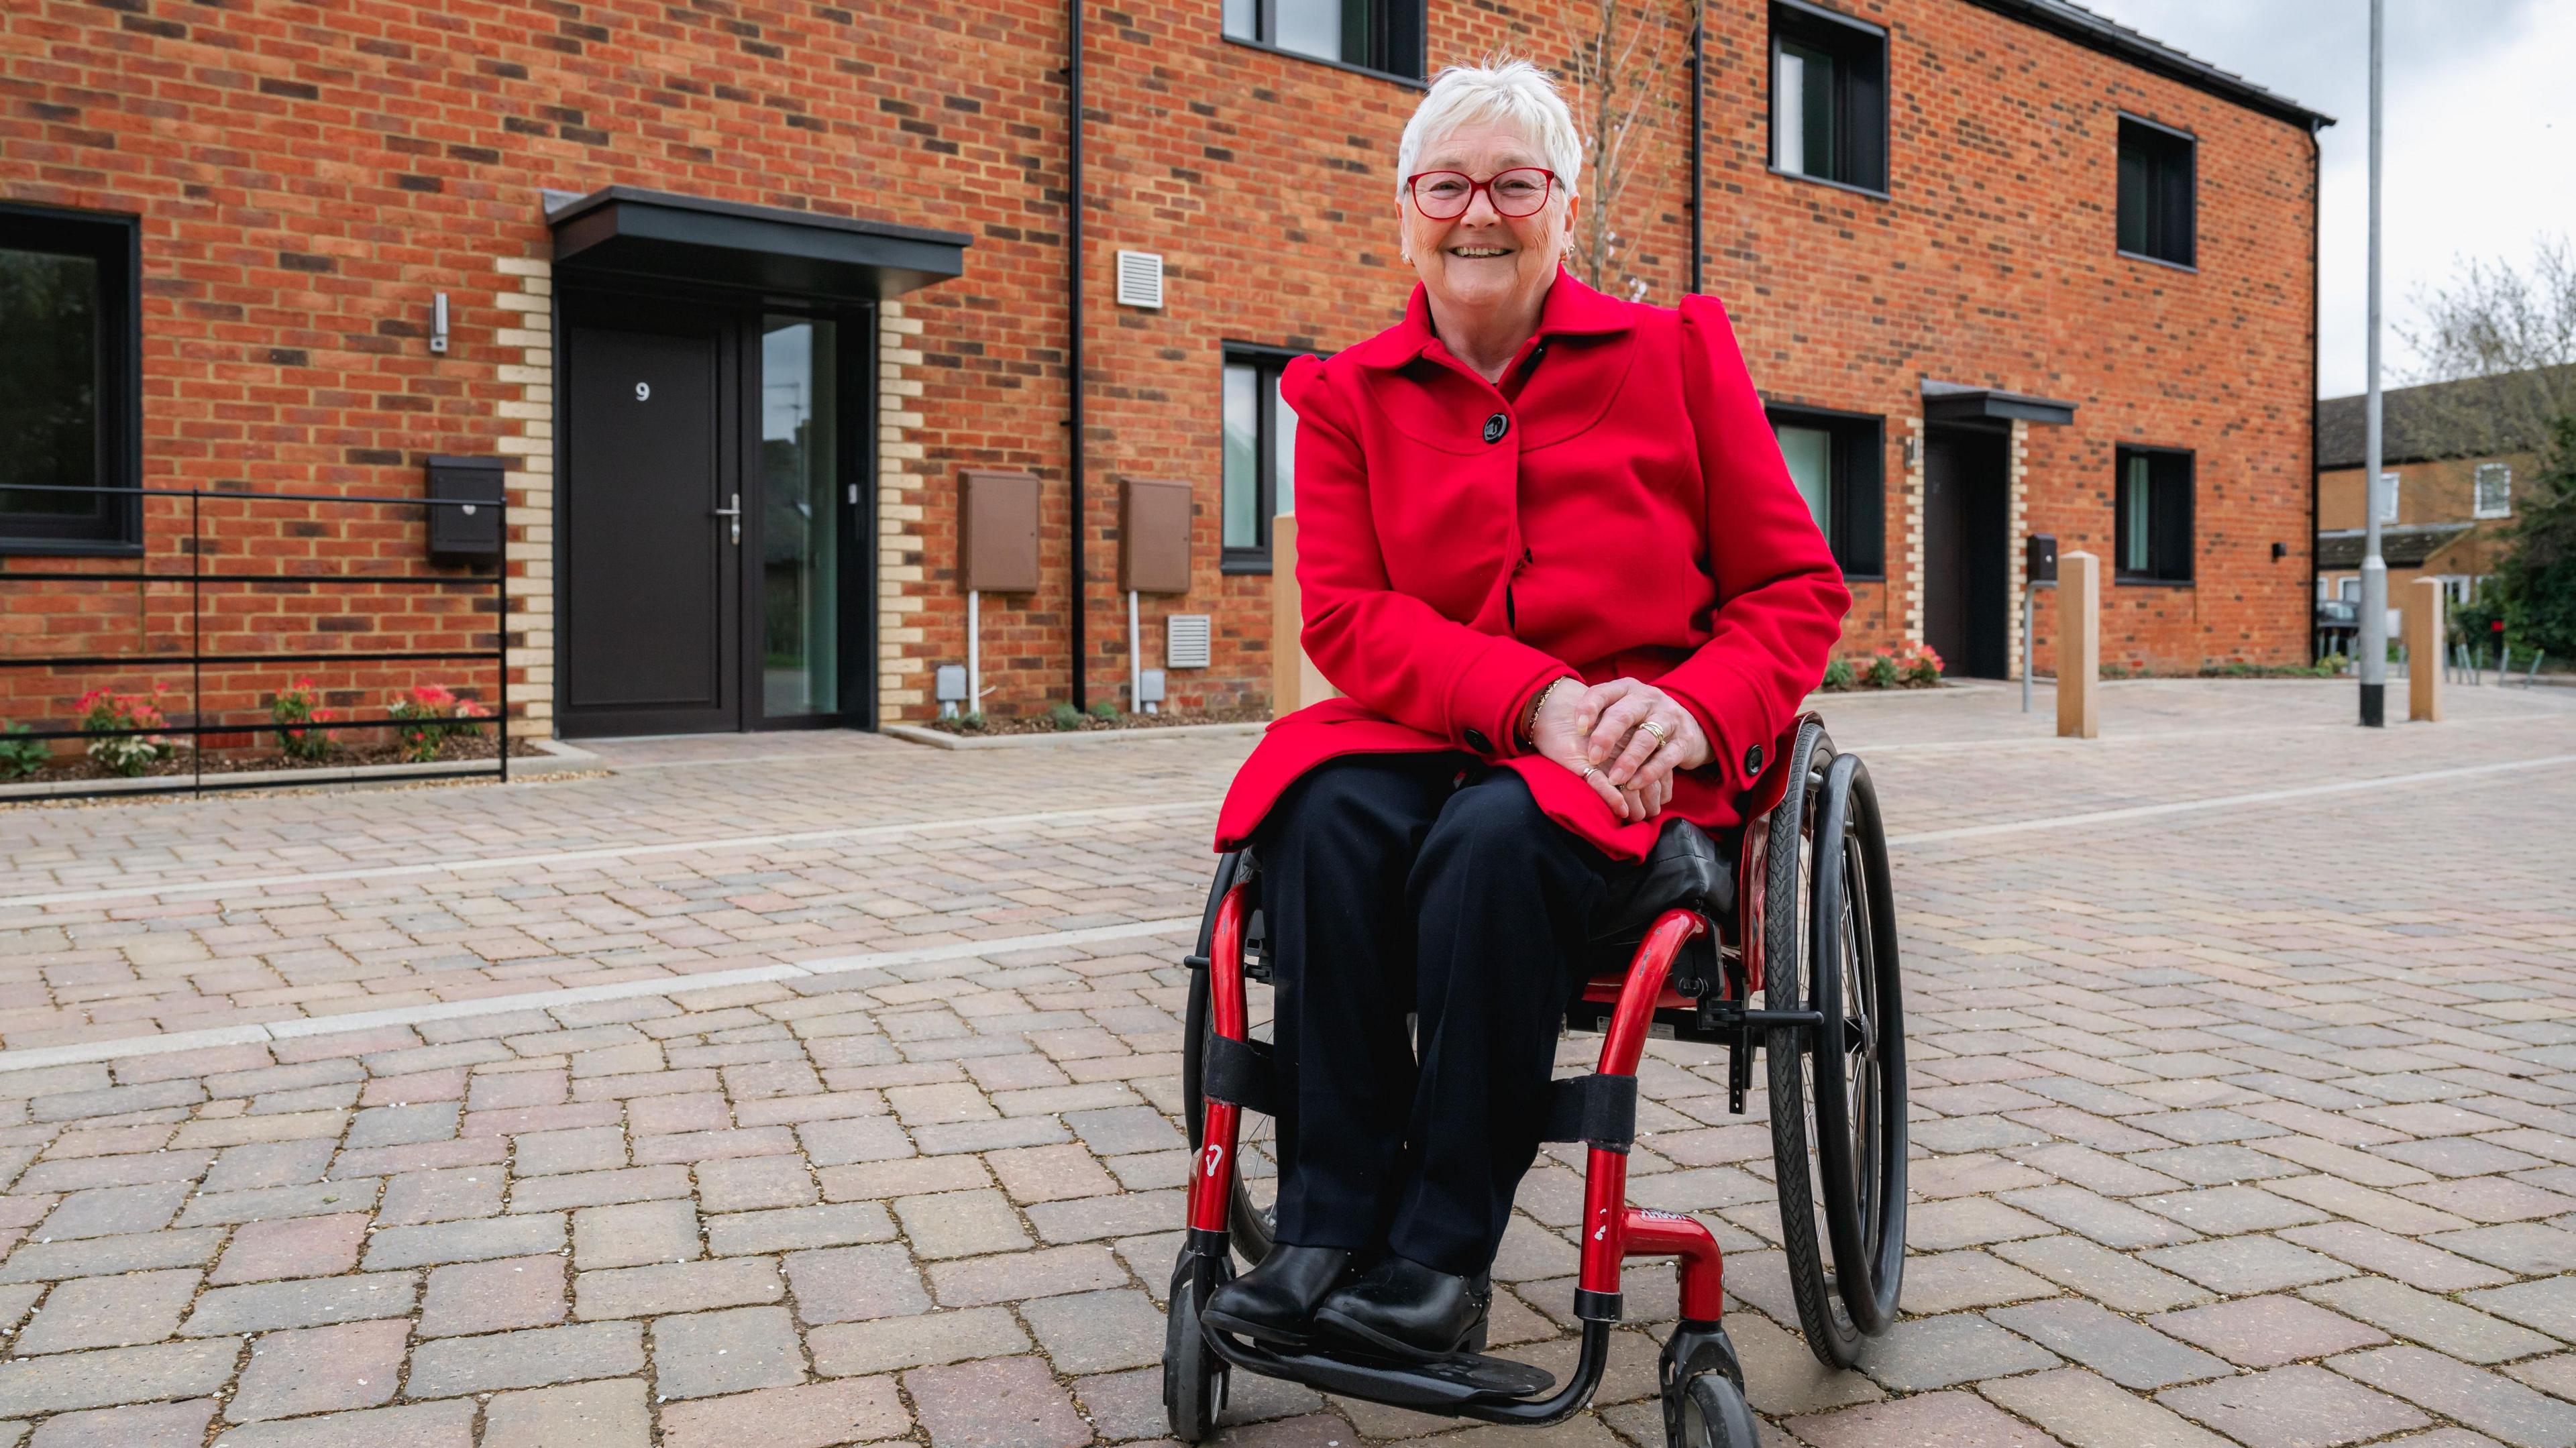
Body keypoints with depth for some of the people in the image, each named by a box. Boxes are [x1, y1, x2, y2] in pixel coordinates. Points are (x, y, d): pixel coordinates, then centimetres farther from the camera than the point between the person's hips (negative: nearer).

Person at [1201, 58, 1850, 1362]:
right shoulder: (1346, 395, 8)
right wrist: (1533, 700, -20)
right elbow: (1347, 617, -3)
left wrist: (1694, 709, -17)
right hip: (1431, 734, 2)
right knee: (1325, 817, -31)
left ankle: (1442, 1251, -22)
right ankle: (1327, 1225, -21)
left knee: (1497, 835, -34)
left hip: (1635, 757, -1)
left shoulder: (1677, 352, 6)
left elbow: (1798, 588, 4)